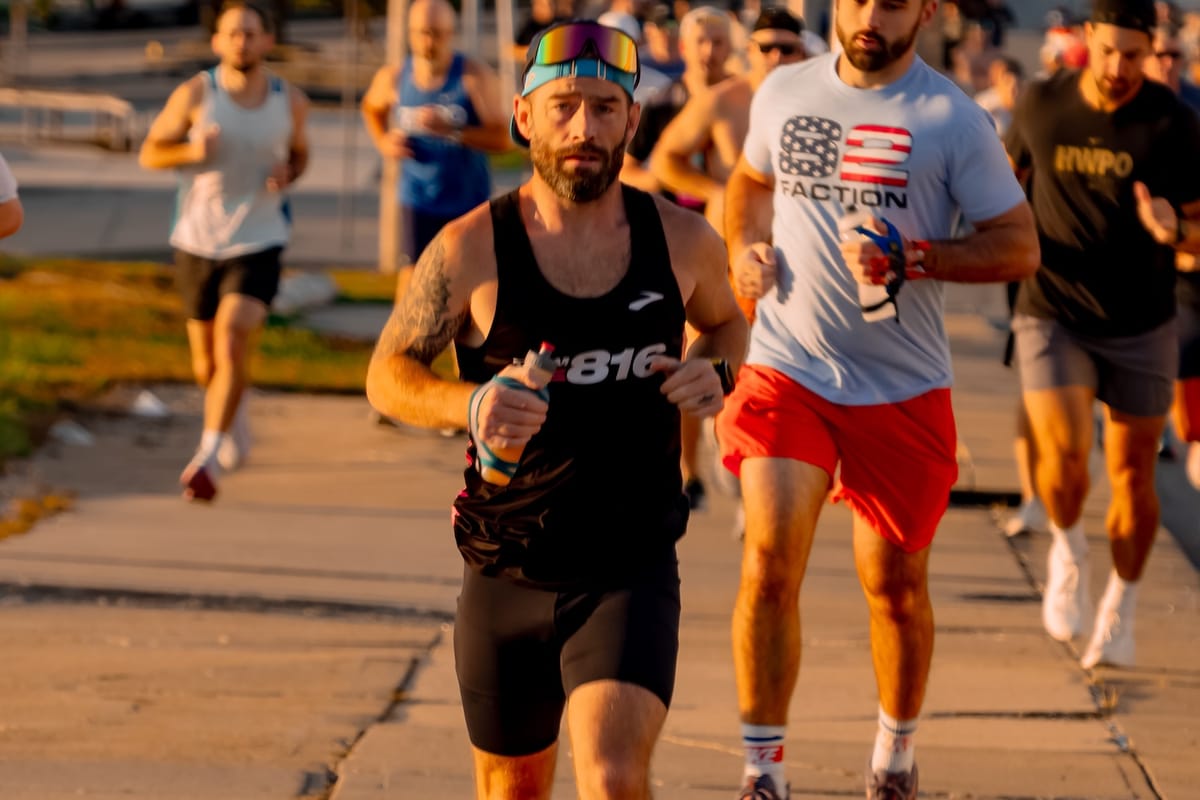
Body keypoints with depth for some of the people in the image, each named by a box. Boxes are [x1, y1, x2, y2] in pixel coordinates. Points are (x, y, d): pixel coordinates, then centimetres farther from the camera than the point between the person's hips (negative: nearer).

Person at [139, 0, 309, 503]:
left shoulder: (290, 102, 0)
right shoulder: (196, 95, -7)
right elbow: (149, 153, 0)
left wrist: (288, 174, -5)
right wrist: (192, 151, -21)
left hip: (258, 242, -1)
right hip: (197, 242, 1)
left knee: (233, 342, -22)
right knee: (206, 364, 11)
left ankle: (207, 457, -21)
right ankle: (235, 423, 43)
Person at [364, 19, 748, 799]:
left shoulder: (682, 241, -2)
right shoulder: (472, 250, -8)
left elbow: (725, 319, 19)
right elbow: (388, 373, 0)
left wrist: (718, 371, -5)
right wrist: (468, 404, -21)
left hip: (634, 569, -1)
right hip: (506, 573, 1)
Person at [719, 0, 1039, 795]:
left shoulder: (952, 119, -8)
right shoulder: (785, 92, 5)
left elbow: (1019, 246, -7)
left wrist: (912, 259, -21)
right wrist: (746, 246, 4)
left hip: (903, 390, -1)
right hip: (786, 370, 2)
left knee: (896, 585, 10)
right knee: (770, 564, -13)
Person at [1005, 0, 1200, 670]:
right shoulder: (1042, 105, -5)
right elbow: (1014, 172, 17)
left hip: (1142, 325, 0)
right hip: (1054, 317, 0)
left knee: (1133, 476, 7)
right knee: (1064, 459, -18)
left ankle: (1121, 612, 29)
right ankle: (1069, 550, 13)